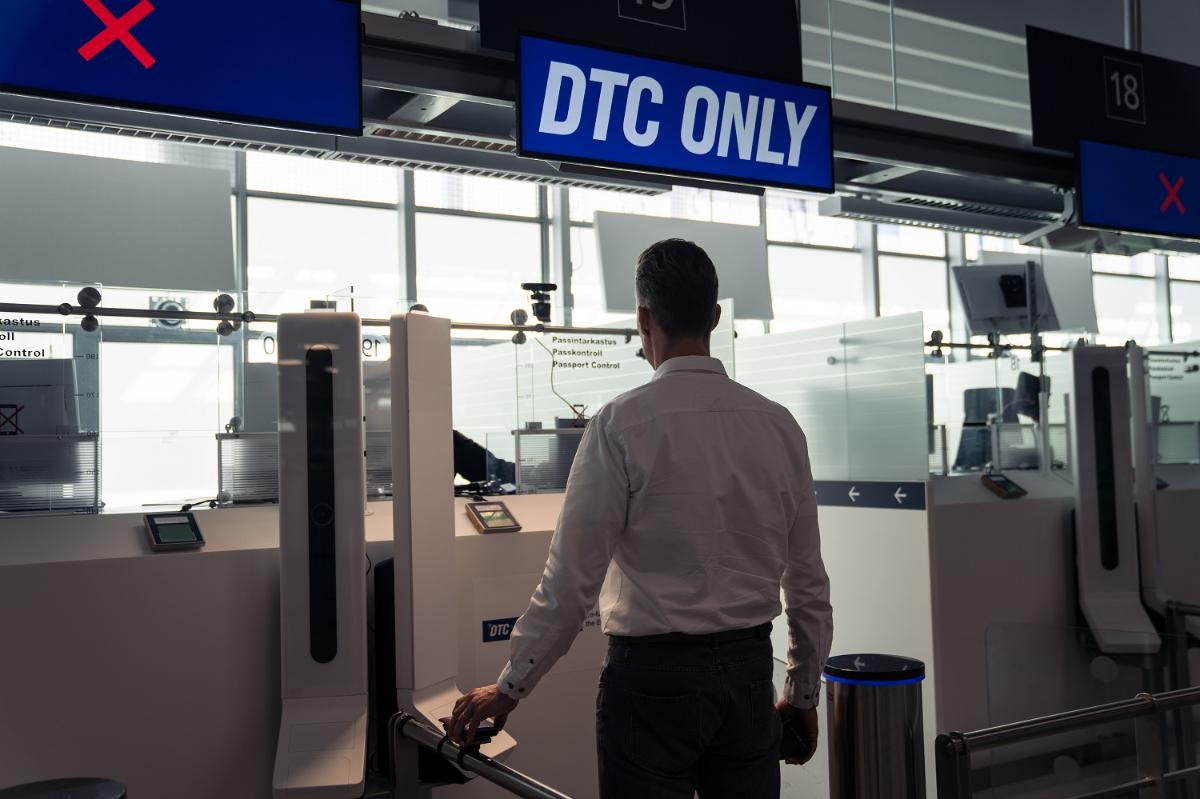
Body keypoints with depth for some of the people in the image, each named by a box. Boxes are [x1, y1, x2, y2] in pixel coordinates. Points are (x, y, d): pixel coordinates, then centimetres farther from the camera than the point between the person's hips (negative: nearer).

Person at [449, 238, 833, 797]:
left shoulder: (621, 424, -13)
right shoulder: (779, 426, 1)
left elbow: (571, 580, -13)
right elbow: (809, 583, 6)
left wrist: (509, 688, -1)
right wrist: (804, 692, 18)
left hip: (653, 672, -4)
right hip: (750, 669, 5)